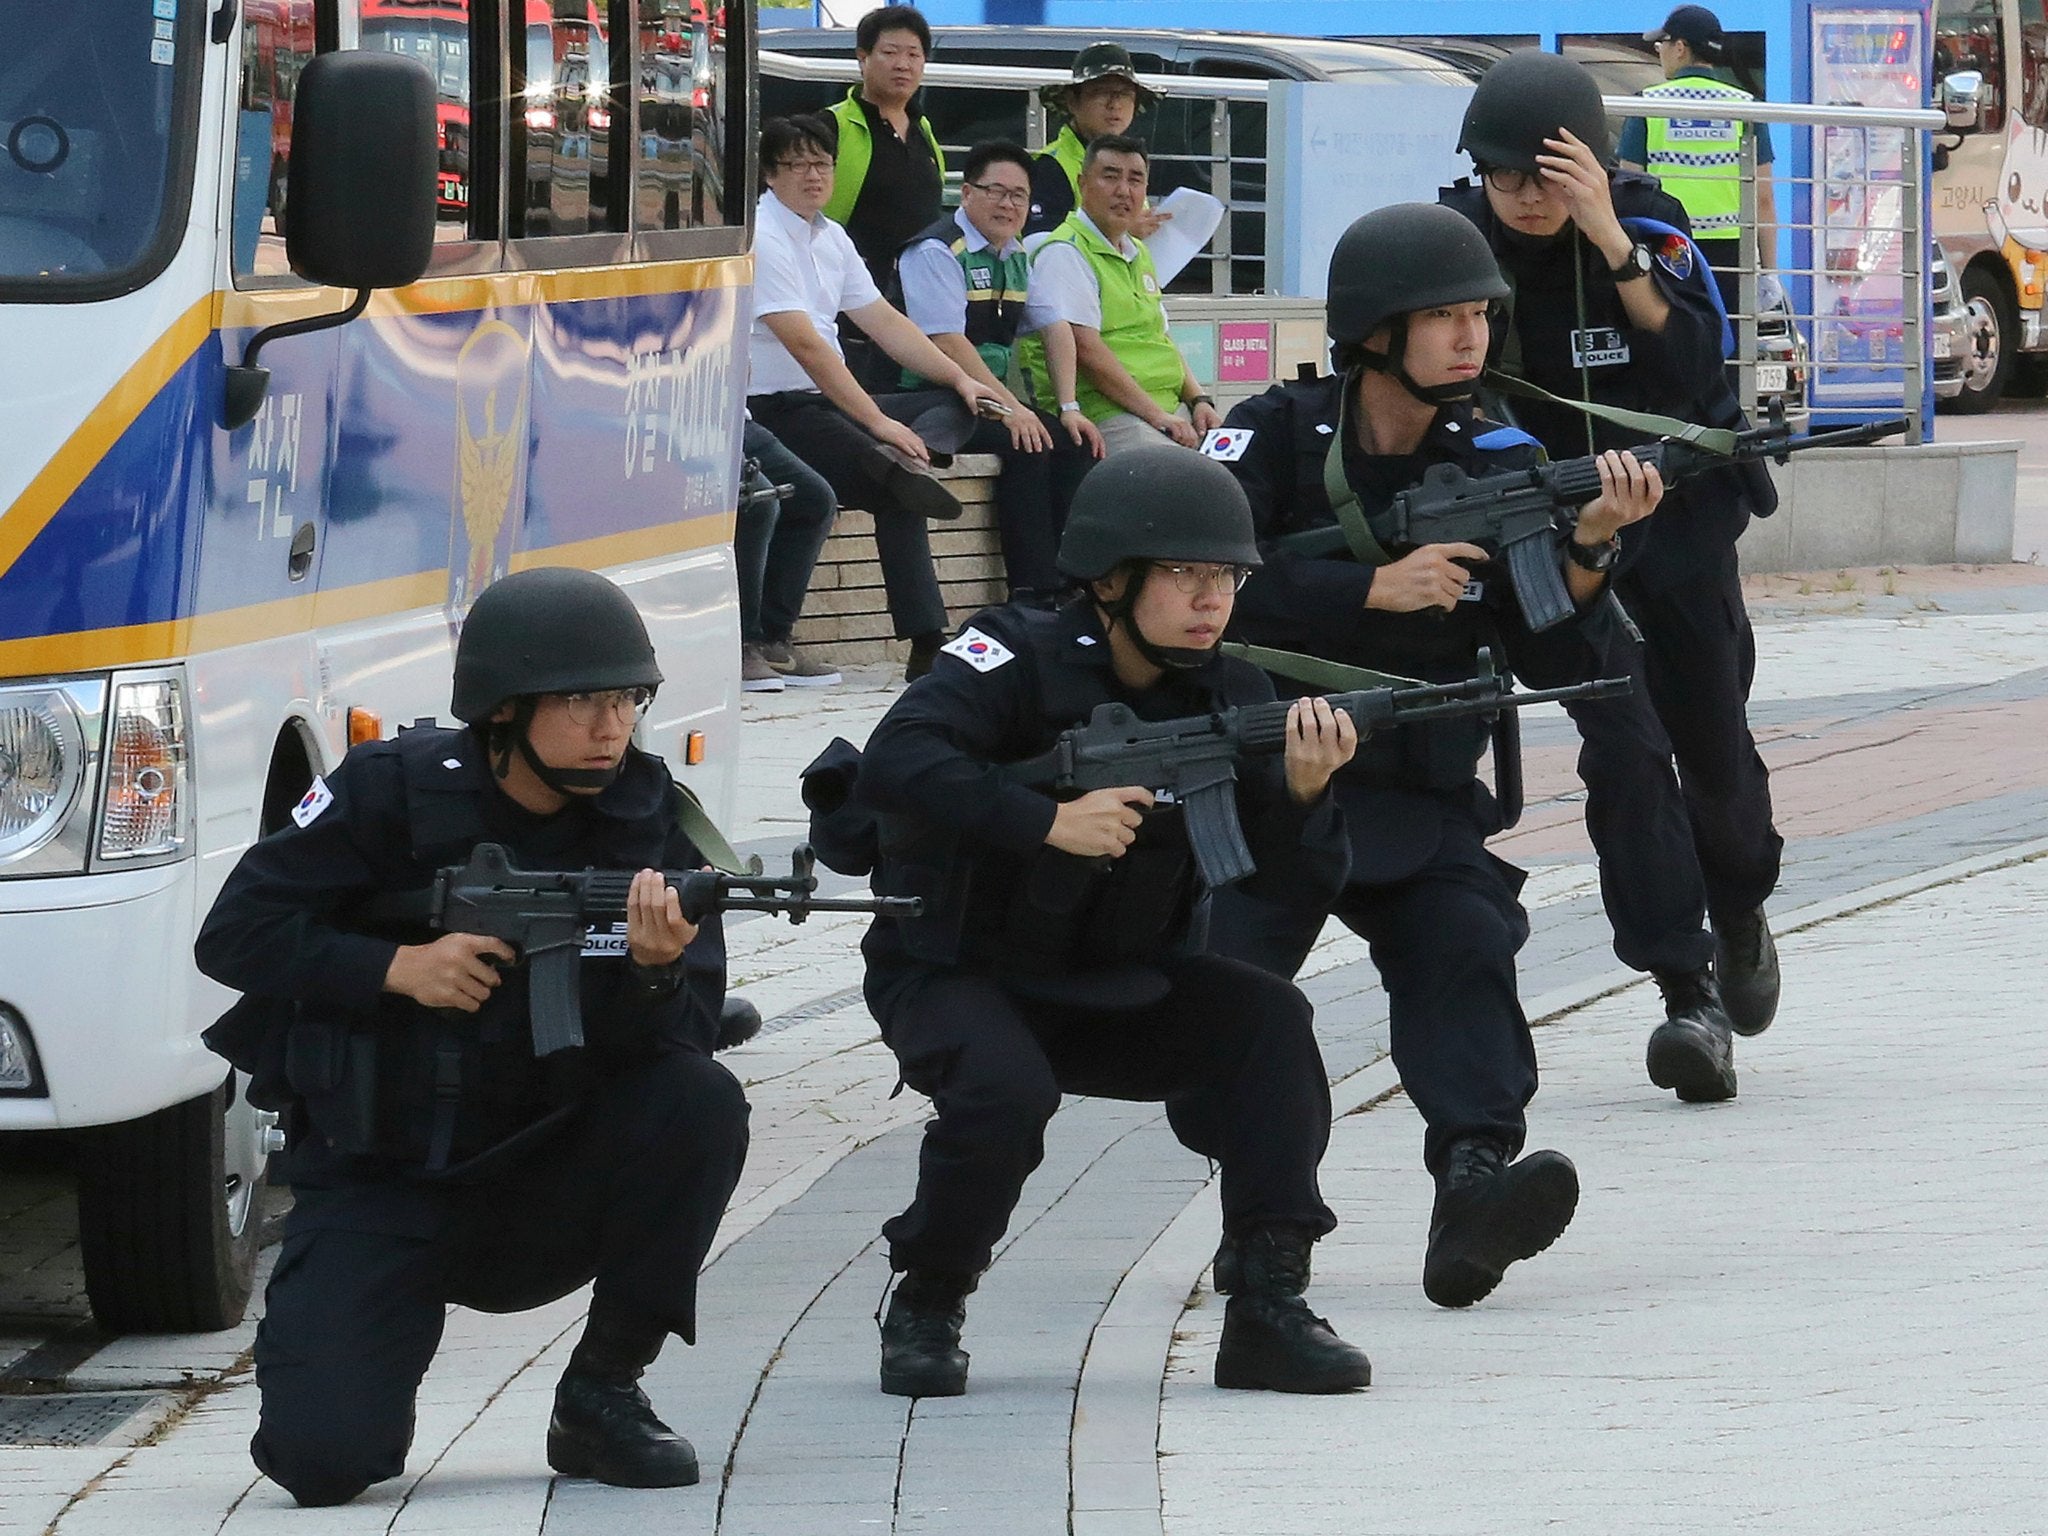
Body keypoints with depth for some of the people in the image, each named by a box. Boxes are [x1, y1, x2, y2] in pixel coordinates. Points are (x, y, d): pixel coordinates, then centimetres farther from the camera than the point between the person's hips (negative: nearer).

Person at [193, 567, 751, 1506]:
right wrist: (400, 966, -23)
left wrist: (655, 972, -36)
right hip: (379, 1183, -3)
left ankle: (603, 1394, -10)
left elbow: (689, 1036, -13)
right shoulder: (390, 793, -9)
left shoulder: (648, 815, -4)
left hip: (548, 1177, 3)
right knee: (323, 1458, -22)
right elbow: (233, 933, -10)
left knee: (699, 1105, -27)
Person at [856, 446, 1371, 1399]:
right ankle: (924, 1310, -9)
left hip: (1119, 989, 5)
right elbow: (892, 764, -33)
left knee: (1268, 1021, -20)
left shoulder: (1227, 700, -4)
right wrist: (1051, 822, -36)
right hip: (955, 973, -5)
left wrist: (1303, 791, -32)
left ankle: (1269, 1309, -18)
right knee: (1007, 1089, -34)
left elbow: (1301, 880, -11)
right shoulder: (1020, 660, -17)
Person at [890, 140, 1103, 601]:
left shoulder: (1020, 256, 15)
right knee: (1027, 443, -28)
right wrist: (1009, 407, -26)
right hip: (930, 401, -8)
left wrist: (1068, 408, -5)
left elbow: (1056, 328, 10)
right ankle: (1032, 593, -29)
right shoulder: (937, 251, -12)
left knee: (1075, 442, -13)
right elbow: (947, 342, -21)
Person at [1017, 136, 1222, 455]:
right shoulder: (1063, 255, -5)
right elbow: (1085, 348, -15)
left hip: (1172, 410, 9)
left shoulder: (1139, 254, 25)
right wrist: (1156, 415, -18)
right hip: (1107, 414, -9)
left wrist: (1198, 400, 10)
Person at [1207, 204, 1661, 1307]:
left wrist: (1585, 550, -23)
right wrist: (1376, 588, -25)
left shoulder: (1498, 464, 2)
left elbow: (1554, 666, -4)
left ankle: (1475, 1183, -43)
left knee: (1465, 945, -26)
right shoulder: (1279, 438, -5)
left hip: (1420, 802, 1)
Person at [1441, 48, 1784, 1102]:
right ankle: (1688, 996, -18)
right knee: (1622, 743, -16)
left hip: (1678, 510, 0)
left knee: (1712, 737, 10)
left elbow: (1697, 365, -25)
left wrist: (1613, 244, -32)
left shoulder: (1646, 224, -13)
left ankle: (1740, 911, 42)